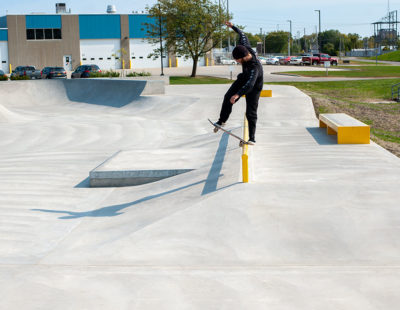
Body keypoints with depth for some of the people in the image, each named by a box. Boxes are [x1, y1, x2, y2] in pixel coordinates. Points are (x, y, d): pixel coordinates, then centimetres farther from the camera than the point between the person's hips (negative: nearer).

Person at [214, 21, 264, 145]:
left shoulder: (255, 66, -42)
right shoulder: (245, 48, -22)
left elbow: (250, 84, -53)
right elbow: (242, 35, -1)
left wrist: (237, 94, -65)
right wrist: (232, 26, 10)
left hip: (254, 87, -7)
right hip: (243, 79, 7)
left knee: (251, 113, -8)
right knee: (228, 97, -3)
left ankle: (252, 138, 0)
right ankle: (222, 120, 13)